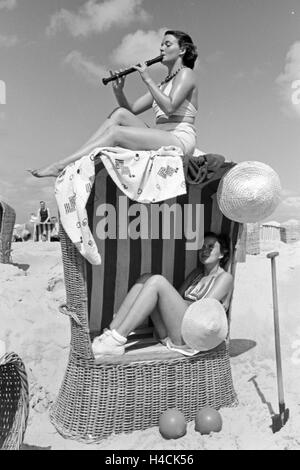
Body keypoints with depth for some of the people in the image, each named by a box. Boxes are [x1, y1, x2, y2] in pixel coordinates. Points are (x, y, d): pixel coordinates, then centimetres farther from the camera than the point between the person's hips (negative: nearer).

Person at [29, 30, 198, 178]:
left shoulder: (186, 73, 4)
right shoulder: (163, 84, 28)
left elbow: (169, 108, -16)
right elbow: (131, 109, 19)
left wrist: (148, 80, -9)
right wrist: (118, 90, 1)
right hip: (159, 140, 7)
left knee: (115, 131, -21)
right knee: (120, 113, -9)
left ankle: (60, 167, -21)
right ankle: (73, 163, -16)